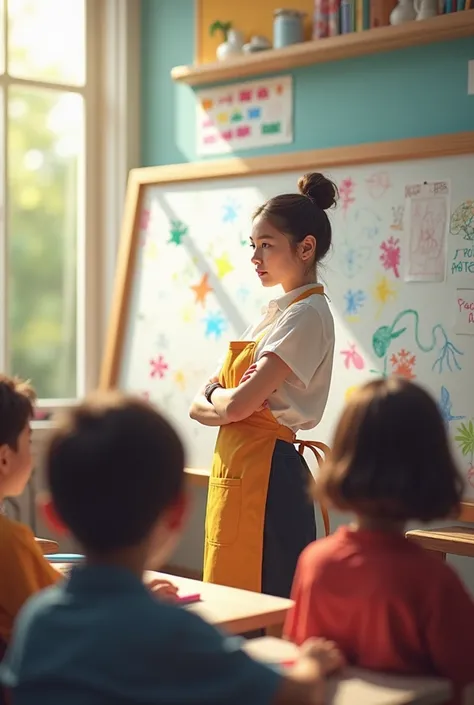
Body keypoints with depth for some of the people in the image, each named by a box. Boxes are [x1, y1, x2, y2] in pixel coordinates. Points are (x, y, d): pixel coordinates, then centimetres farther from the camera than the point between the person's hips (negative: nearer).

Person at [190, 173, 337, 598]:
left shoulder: (307, 314, -11)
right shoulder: (276, 313, 16)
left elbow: (237, 404, -20)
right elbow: (199, 407, 14)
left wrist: (215, 396, 2)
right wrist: (224, 397, -8)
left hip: (266, 475, -9)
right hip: (236, 468, 9)